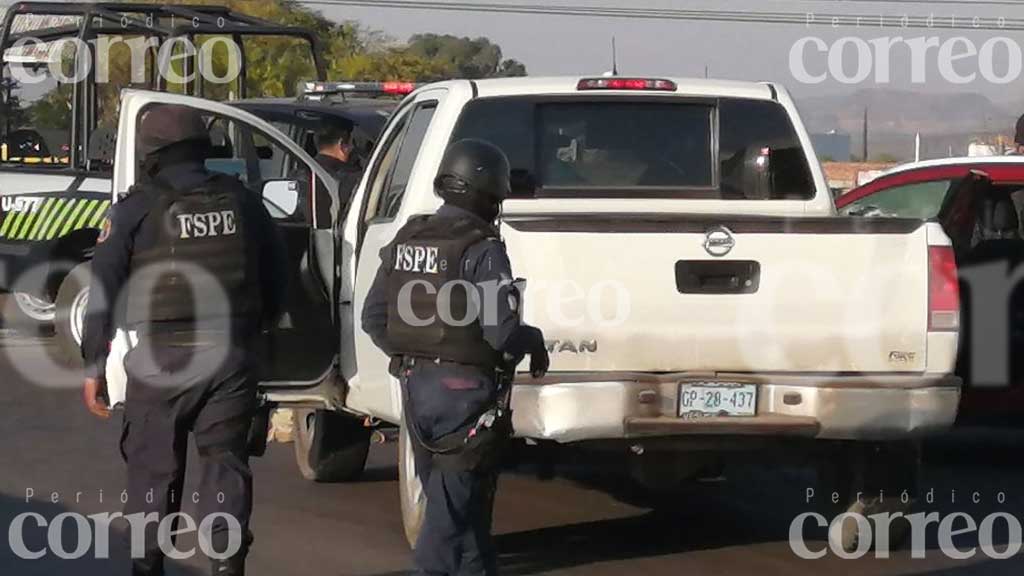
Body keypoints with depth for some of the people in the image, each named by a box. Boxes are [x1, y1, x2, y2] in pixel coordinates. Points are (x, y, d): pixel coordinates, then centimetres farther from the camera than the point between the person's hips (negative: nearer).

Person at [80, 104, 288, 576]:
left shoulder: (137, 209, -4)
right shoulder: (241, 201, 7)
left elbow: (102, 291, -5)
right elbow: (275, 277, 14)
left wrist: (93, 366, -1)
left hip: (161, 360, -3)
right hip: (231, 358, 3)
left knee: (153, 470, 9)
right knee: (225, 465, 8)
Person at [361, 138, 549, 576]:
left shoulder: (405, 242, 6)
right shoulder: (482, 250, -15)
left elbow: (373, 318, 9)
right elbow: (502, 331, -19)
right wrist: (535, 342, 1)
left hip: (416, 386, 7)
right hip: (466, 389, -7)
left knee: (450, 495, 18)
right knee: (455, 504, -2)